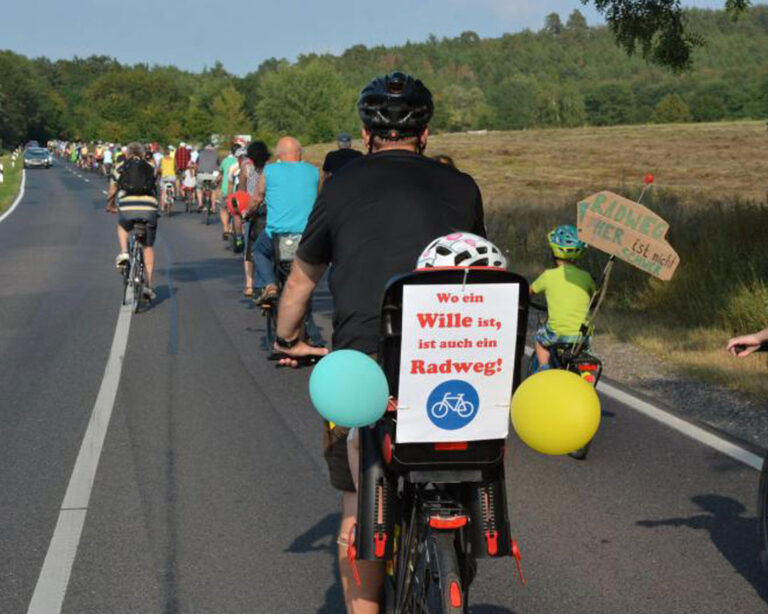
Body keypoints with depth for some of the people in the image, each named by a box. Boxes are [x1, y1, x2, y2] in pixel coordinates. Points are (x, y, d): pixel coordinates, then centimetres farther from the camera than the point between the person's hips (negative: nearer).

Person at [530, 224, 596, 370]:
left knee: (540, 339, 30)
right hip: (582, 335, 2)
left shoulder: (549, 275, -2)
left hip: (557, 334, -2)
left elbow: (530, 291, 14)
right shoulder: (585, 277, 4)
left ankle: (544, 368, 16)